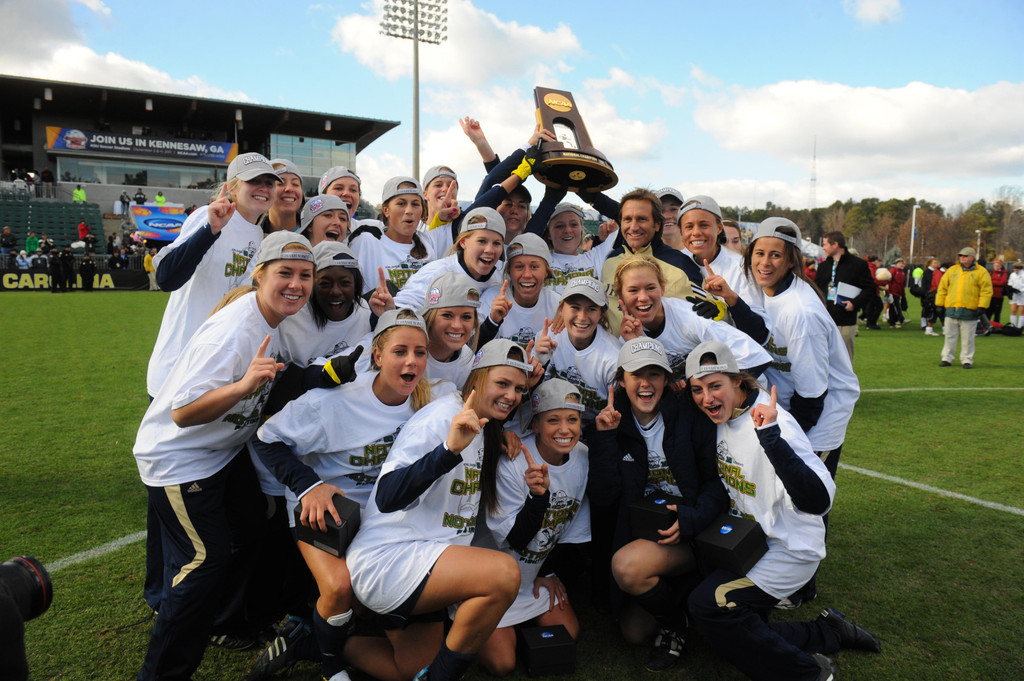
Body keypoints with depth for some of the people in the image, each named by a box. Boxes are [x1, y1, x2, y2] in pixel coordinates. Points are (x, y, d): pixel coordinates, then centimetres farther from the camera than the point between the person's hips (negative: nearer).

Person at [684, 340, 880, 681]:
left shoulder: (772, 422, -25)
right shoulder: (724, 414, -2)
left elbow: (818, 501, -38)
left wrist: (771, 438, -47)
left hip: (790, 549, -8)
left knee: (707, 603, -22)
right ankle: (829, 634, 18)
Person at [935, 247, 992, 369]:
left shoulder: (981, 272, 2)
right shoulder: (952, 270, 12)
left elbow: (986, 291, -2)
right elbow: (942, 287, 13)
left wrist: (981, 307, -10)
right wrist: (939, 304, 7)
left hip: (969, 311, -3)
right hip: (951, 309, 3)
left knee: (967, 338, 3)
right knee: (950, 336, 7)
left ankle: (967, 360, 13)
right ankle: (947, 358, 15)